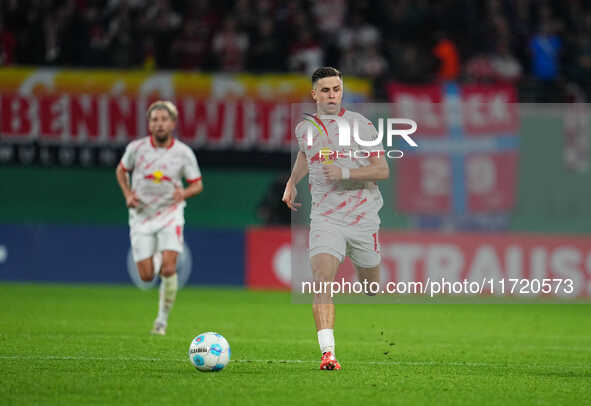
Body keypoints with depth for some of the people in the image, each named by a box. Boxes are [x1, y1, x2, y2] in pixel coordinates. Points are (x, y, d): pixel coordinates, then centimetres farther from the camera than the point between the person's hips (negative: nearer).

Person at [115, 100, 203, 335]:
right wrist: (128, 194, -4)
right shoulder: (136, 148, -6)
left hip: (170, 214, -1)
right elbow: (121, 170, 12)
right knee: (147, 276, -2)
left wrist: (184, 193, -20)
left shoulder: (184, 153, -7)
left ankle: (162, 320, -1)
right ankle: (156, 258, 37)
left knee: (168, 269, -17)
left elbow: (197, 184, 3)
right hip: (141, 216, 1)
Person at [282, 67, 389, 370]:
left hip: (364, 217, -1)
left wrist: (346, 173, -23)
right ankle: (327, 353, -28)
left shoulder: (360, 125, -5)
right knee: (321, 280, -20)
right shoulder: (304, 128, 7)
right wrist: (292, 182, 21)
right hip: (325, 217, 1)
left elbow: (382, 169, -10)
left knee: (370, 285, 11)